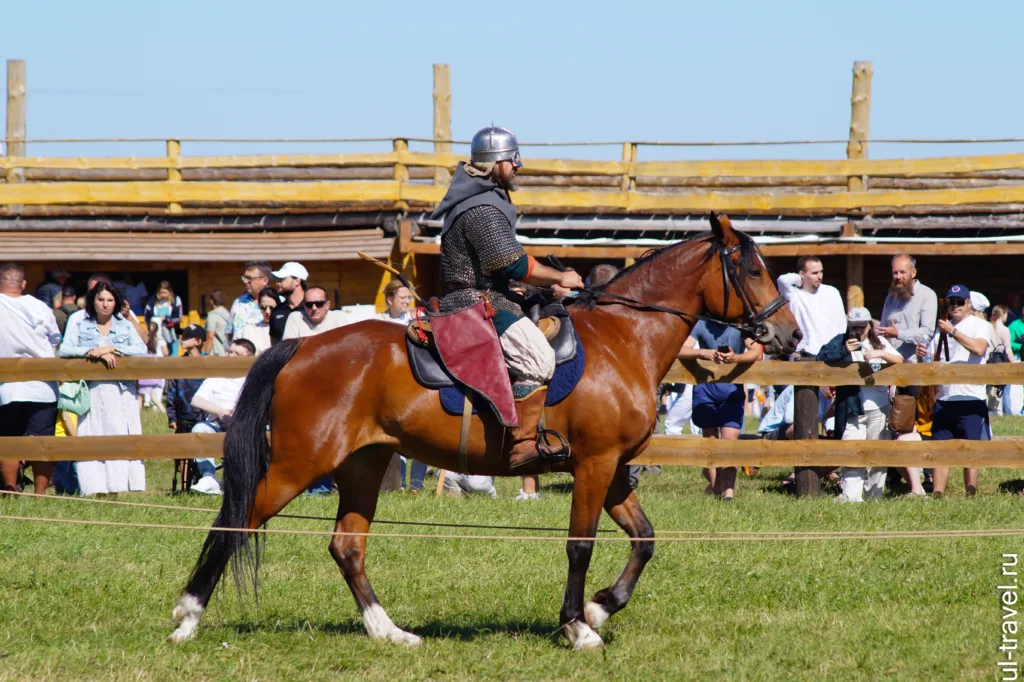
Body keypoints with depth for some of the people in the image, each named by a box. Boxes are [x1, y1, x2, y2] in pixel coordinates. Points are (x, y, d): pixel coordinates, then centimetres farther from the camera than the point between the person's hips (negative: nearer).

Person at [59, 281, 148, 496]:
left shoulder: (125, 325, 13)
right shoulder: (79, 324, 10)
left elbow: (141, 349, -1)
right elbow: (65, 350, -3)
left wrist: (112, 349, -12)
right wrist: (93, 352, -14)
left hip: (122, 392, 1)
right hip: (92, 391, -1)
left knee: (123, 436, -7)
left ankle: (123, 485, -8)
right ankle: (96, 488, -9)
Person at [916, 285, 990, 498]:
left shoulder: (978, 326, 1)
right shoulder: (942, 330, 17)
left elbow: (979, 348, -20)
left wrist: (952, 331, -21)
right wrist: (921, 357, -4)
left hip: (970, 399, -5)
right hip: (944, 399, 5)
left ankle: (971, 496, -1)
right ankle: (937, 495, 3)